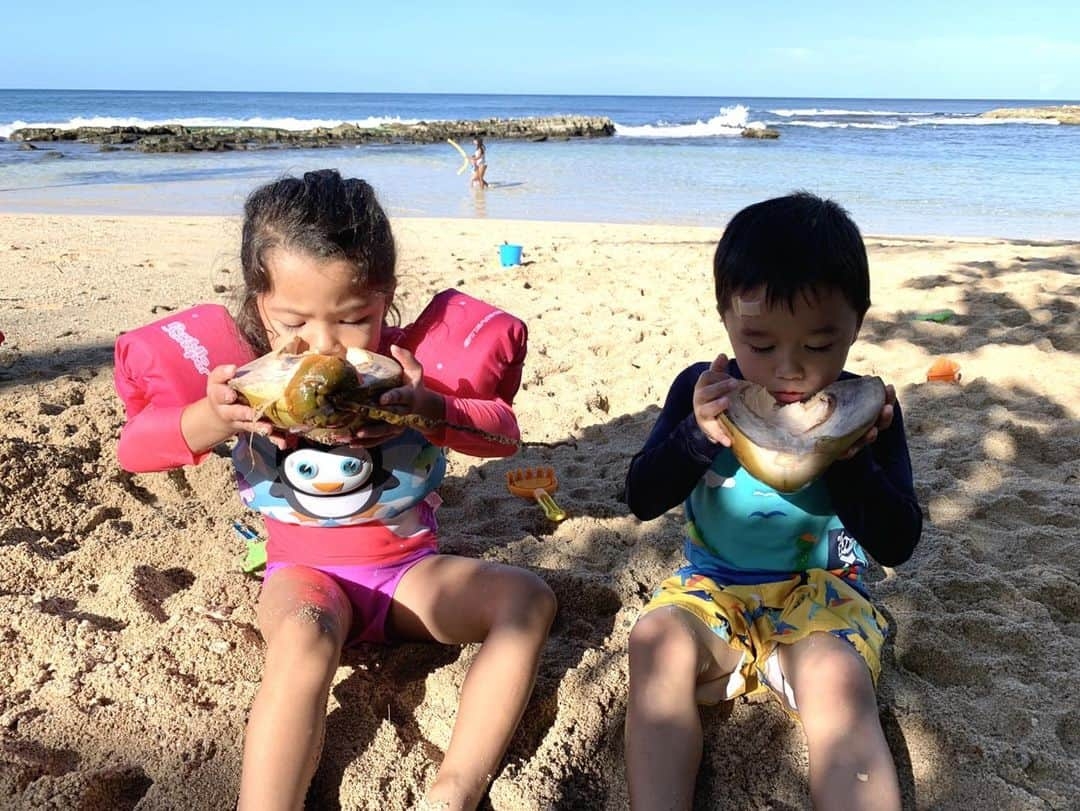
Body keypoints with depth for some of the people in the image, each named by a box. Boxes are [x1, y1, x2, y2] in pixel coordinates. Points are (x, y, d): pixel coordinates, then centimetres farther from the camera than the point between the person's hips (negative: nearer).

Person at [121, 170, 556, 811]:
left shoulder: (407, 362, -9)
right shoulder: (248, 373, -8)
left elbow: (504, 432, -13)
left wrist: (428, 409, -36)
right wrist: (212, 419, -35)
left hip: (410, 567, 2)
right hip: (306, 571, -2)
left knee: (530, 598, -20)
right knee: (304, 635, -37)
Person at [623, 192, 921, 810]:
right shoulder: (703, 390, -4)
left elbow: (897, 544, -7)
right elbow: (642, 500, -7)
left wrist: (850, 459, -25)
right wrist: (698, 435, -26)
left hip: (821, 591, -1)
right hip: (713, 585, 2)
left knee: (837, 680, -33)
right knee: (657, 640, -29)